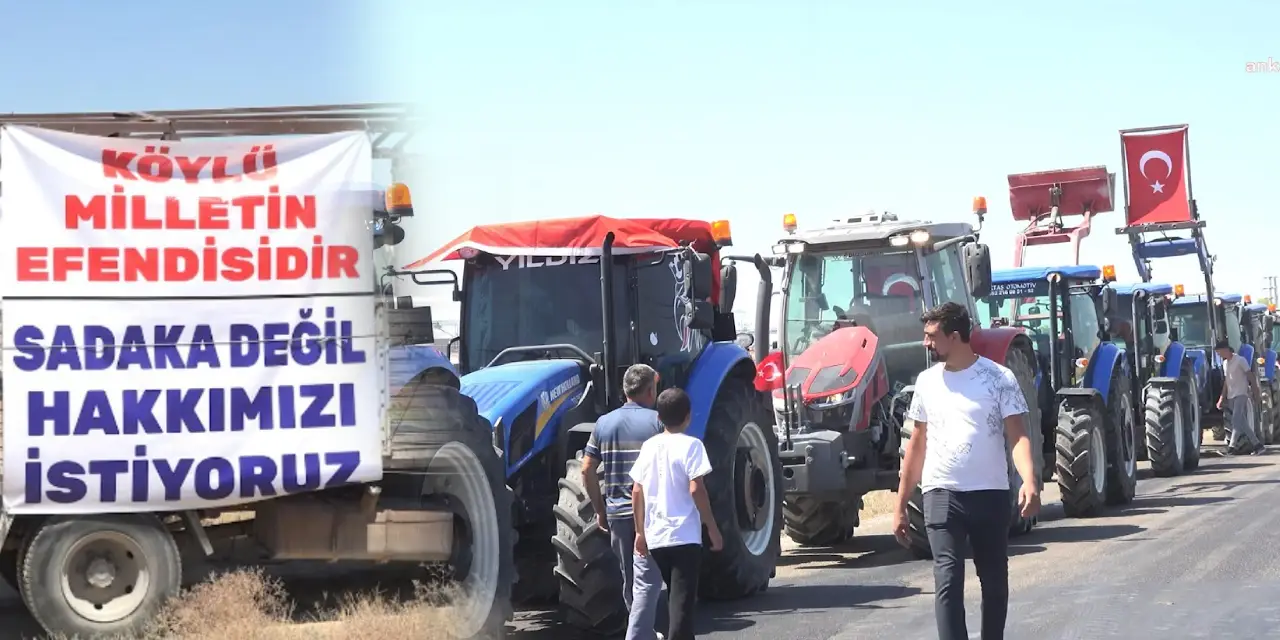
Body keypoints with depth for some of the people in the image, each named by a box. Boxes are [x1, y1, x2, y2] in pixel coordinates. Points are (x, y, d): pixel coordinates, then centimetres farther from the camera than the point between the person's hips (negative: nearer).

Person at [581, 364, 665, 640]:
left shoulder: (604, 423, 5)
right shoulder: (657, 421, -7)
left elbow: (587, 470, 6)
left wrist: (600, 509, 14)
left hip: (616, 512, 5)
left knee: (630, 580, 18)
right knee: (647, 581, -5)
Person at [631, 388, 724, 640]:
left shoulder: (649, 446, 8)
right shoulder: (690, 445, -8)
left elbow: (637, 492, 9)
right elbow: (696, 489, -14)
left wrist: (640, 531, 17)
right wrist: (713, 528, -8)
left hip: (655, 537, 6)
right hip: (684, 536, -6)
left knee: (675, 597, 19)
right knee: (682, 600, -8)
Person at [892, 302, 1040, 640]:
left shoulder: (1000, 378, -3)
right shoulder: (927, 381, 8)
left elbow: (1017, 435, -9)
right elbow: (918, 444, 14)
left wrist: (1030, 480, -28)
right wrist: (901, 504, 12)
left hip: (991, 493, -1)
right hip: (942, 494, 1)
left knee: (995, 582, 10)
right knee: (948, 579, -12)